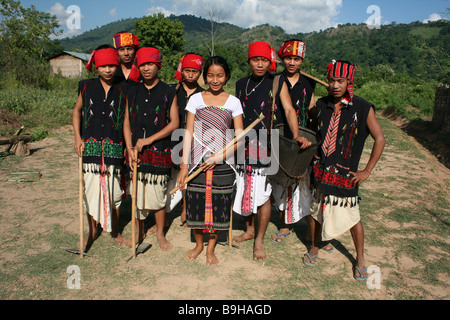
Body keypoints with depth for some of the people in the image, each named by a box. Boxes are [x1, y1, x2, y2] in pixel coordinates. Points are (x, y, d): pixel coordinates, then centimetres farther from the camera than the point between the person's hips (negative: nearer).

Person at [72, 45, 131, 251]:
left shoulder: (122, 90, 3)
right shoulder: (87, 86, 5)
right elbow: (76, 110, 15)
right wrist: (77, 137, 4)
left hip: (114, 148, 0)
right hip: (90, 146, 1)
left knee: (114, 192, 6)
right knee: (91, 189, 6)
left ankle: (114, 232, 25)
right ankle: (92, 231, 26)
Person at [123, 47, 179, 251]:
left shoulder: (168, 92, 1)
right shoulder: (133, 92, 9)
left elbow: (174, 123, -5)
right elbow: (127, 122, 9)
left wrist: (149, 139, -12)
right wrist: (129, 148, -3)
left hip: (160, 150, -2)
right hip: (137, 151, 3)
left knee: (159, 195, 5)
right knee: (137, 195, 9)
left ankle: (160, 234, 24)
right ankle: (139, 233, 28)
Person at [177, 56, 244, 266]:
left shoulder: (233, 102, 3)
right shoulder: (196, 99, 5)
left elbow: (240, 137, -1)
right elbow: (188, 132, 0)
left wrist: (219, 157, -13)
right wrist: (184, 164, -7)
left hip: (223, 163, 0)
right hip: (198, 161, 1)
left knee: (218, 204, 4)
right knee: (196, 202, 5)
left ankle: (210, 249, 24)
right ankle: (198, 244, 30)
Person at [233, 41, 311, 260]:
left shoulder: (278, 84, -1)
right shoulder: (241, 85, 11)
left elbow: (289, 110, -10)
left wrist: (296, 135, -26)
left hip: (267, 148, -4)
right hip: (244, 146, 4)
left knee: (263, 194, 0)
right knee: (245, 190, 10)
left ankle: (259, 240, 16)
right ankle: (250, 229, 33)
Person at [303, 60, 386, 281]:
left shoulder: (363, 108, -9)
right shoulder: (321, 105, 1)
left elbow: (380, 139, -6)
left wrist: (367, 171, -7)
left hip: (346, 173, -3)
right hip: (320, 169, 3)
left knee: (352, 217, 6)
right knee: (315, 211, 14)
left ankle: (360, 259, 28)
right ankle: (314, 248, 38)